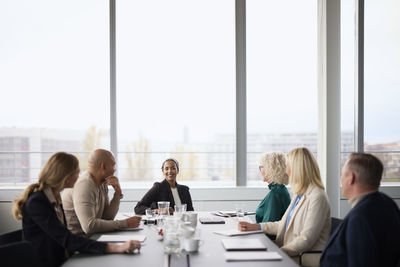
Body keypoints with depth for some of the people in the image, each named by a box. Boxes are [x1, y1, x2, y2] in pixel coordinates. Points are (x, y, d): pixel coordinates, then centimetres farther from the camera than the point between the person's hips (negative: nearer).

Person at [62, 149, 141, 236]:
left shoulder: (102, 184, 8)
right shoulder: (84, 185, -19)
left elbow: (107, 218, 6)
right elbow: (89, 226, -29)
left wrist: (118, 193, -4)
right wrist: (125, 223, -25)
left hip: (88, 238, 8)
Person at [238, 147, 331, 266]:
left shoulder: (318, 197, -16)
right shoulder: (299, 195, 15)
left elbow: (306, 240, -20)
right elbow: (284, 224, 22)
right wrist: (255, 226, 14)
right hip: (291, 253, 8)